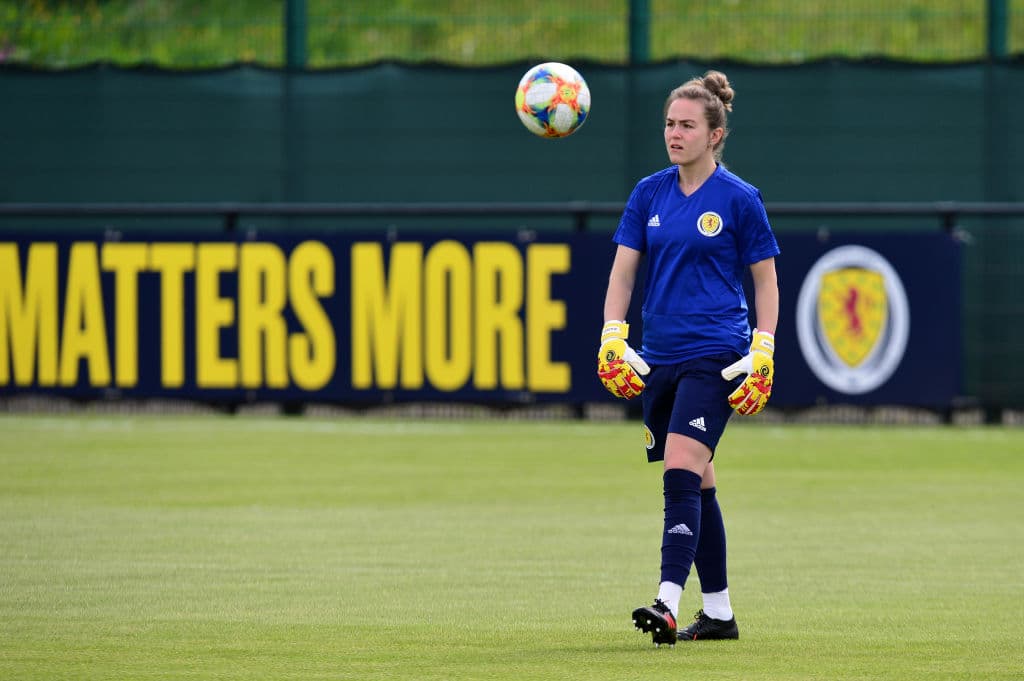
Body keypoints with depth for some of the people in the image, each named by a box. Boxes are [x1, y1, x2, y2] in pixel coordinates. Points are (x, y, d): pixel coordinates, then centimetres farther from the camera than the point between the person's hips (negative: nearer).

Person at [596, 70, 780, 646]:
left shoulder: (739, 199, -4)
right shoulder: (649, 194, 8)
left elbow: (766, 279, 2)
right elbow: (624, 270, 8)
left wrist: (763, 353, -6)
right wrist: (612, 338, -4)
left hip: (715, 355, -6)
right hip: (660, 359, 6)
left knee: (682, 471, -19)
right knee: (696, 484, 11)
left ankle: (669, 605, -28)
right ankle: (718, 611, 19)